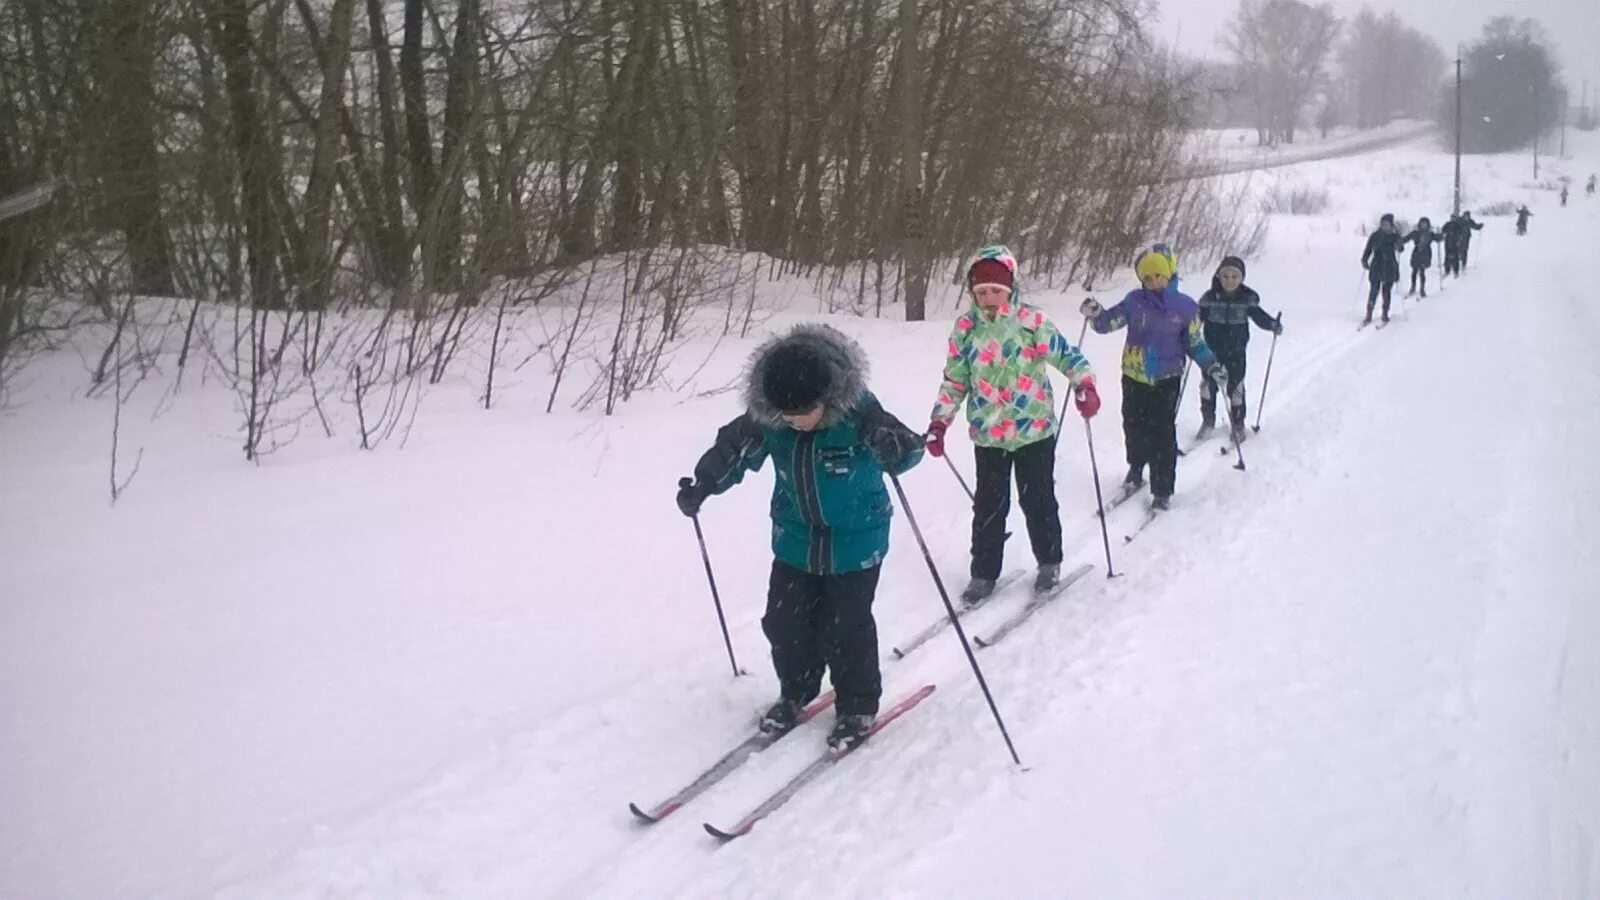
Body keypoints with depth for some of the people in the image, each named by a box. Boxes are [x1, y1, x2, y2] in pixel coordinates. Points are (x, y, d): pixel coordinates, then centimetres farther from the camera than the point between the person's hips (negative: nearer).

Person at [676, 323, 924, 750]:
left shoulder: (858, 413, -25)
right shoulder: (767, 417, -13)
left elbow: (907, 449, -26)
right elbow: (732, 448, -1)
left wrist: (896, 447, -50)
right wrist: (702, 485, -15)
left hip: (856, 543, -4)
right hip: (795, 541, 5)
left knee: (846, 629, 0)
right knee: (785, 622, 11)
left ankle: (858, 706, 22)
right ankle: (795, 693, 35)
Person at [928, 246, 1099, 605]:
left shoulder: (1033, 321, -10)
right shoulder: (966, 327, -1)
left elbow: (1067, 355, -5)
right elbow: (954, 380, 6)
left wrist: (1085, 386, -23)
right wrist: (939, 422, 0)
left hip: (1035, 430, -2)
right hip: (988, 433, 2)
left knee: (1038, 500, 11)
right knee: (989, 505, 8)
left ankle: (1049, 561, 31)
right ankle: (984, 572, 21)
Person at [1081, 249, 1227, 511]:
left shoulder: (1185, 306, -2)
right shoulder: (1134, 301, -2)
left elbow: (1195, 343, 8)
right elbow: (1108, 322, -4)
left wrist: (1212, 367, 1)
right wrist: (1095, 314, -24)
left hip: (1166, 379, -2)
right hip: (1134, 376, 2)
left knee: (1163, 434, -6)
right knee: (1134, 426, 12)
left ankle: (1162, 490, 3)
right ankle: (1136, 470, 39)